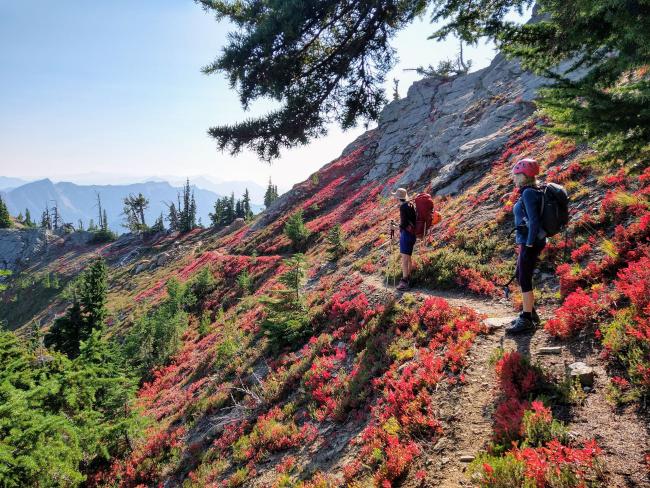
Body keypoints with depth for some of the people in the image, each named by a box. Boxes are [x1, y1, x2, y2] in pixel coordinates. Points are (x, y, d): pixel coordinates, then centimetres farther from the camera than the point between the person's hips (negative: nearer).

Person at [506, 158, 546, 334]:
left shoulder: (528, 193, -15)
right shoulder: (530, 192, 14)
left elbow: (534, 220, -22)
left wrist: (529, 245, -21)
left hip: (530, 243, -10)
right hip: (529, 241, 10)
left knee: (525, 279, -3)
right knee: (520, 275, 19)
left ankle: (527, 320, 6)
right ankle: (530, 312, 30)